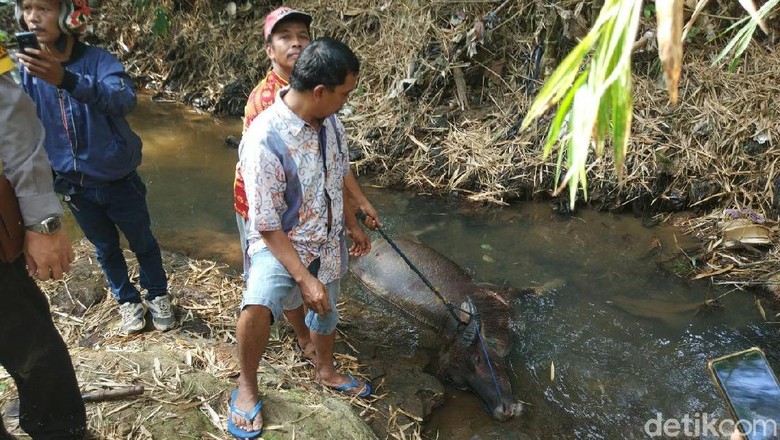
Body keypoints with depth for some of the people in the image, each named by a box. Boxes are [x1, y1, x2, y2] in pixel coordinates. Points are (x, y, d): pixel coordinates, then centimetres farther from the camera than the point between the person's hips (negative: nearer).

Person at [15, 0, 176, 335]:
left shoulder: (97, 59, -18)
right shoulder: (26, 69, -5)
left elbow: (124, 99, -39)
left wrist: (65, 79, -51)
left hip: (117, 179, -3)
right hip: (73, 185, 3)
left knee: (142, 242, 14)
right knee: (106, 248, 20)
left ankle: (158, 296, 38)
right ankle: (128, 301, 41)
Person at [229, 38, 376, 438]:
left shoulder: (330, 122, -9)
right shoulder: (264, 139, -30)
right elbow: (267, 226, -25)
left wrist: (354, 225, 20)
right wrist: (304, 278, -26)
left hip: (329, 240, 6)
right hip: (280, 243, -6)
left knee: (326, 313, 24)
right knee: (258, 306, -31)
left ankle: (325, 371, 55)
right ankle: (247, 387, -2)